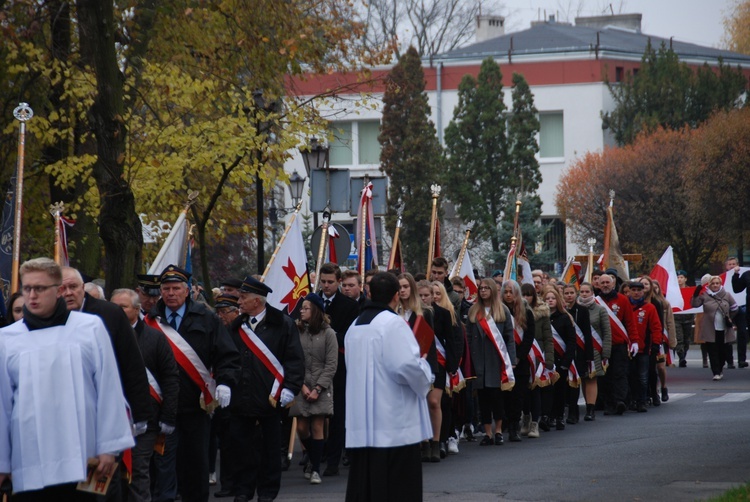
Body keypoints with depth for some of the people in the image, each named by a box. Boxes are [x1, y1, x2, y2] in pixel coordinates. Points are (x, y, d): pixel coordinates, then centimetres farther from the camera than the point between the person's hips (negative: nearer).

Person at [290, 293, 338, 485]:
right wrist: (302, 385, -8)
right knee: (302, 429, 3)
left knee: (317, 428, -4)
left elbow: (331, 365, -4)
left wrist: (318, 388, -11)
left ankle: (316, 468, 5)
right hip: (301, 388, 2)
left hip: (321, 388, -2)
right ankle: (313, 460, 28)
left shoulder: (328, 334, -3)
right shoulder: (297, 332, 2)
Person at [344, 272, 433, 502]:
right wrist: (424, 367, -2)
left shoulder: (355, 327, 12)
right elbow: (407, 366, -24)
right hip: (394, 421, -8)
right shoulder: (393, 323, -13)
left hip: (361, 422, 8)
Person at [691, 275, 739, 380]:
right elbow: (694, 304, -7)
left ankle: (720, 368, 31)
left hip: (723, 329, 1)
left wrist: (730, 318, 6)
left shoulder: (726, 295, 3)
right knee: (713, 351, -5)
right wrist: (696, 295, -21)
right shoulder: (705, 296, -1)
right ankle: (716, 373, -4)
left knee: (722, 350, 10)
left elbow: (734, 308, 14)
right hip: (710, 330, -1)